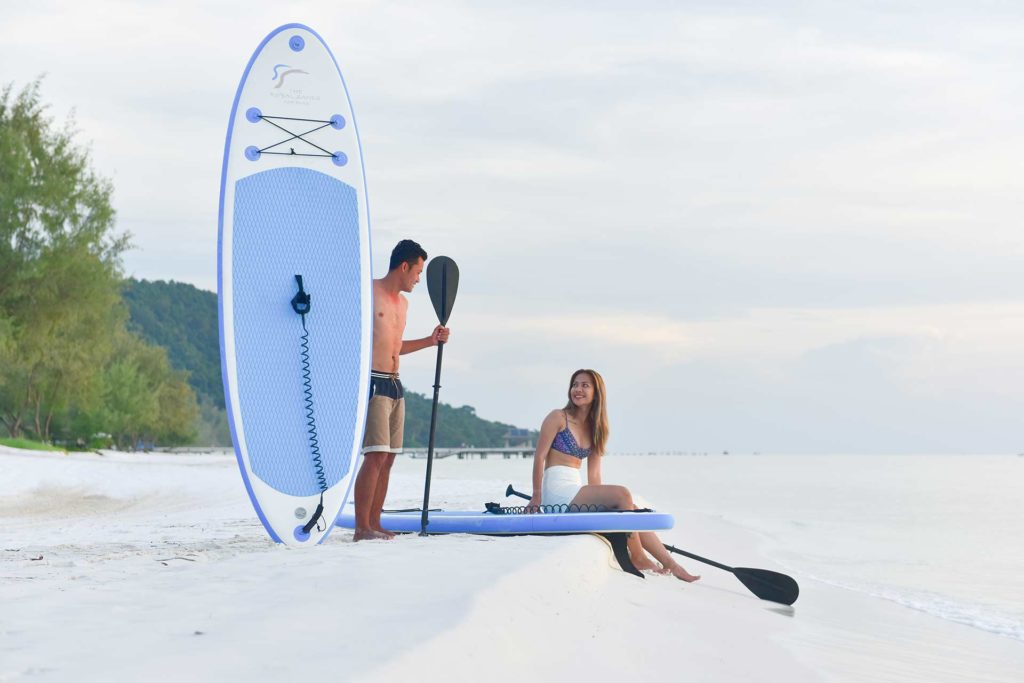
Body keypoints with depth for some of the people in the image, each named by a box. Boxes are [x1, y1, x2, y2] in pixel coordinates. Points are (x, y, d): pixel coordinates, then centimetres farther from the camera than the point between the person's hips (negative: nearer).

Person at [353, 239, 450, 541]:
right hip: (372, 382, -9)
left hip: (395, 385, 9)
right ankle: (361, 528, -13)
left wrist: (431, 340, 24)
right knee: (375, 456, -14)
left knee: (388, 459, 6)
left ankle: (374, 523, 11)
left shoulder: (402, 302, 20)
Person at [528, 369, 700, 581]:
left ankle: (671, 565, -7)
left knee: (632, 510, -8)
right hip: (557, 491, -7)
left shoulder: (594, 429, 18)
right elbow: (539, 456, -8)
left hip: (575, 493, 7)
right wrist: (537, 497, -13)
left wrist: (599, 503, 3)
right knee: (622, 494, -22)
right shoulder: (558, 418, -2)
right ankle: (637, 558, -14)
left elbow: (593, 475, 14)